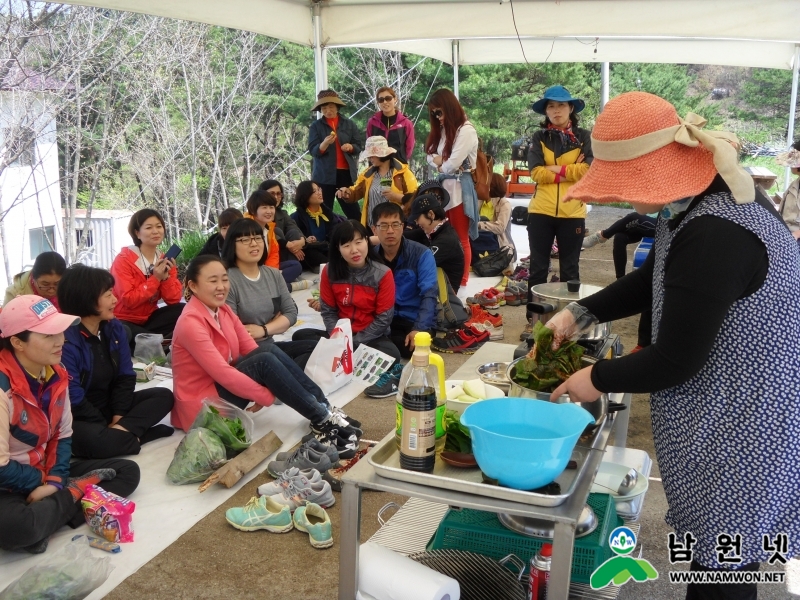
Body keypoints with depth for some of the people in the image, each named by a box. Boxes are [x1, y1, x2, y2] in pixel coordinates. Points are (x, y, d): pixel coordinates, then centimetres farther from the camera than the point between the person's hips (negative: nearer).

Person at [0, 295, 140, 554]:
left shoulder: (55, 374, -2)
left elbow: (62, 435, 5)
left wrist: (55, 481, -11)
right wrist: (43, 482, -10)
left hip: (44, 472, 8)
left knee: (128, 471, 0)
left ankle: (43, 520, -13)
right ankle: (79, 489, -14)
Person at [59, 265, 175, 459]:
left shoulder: (114, 328, 1)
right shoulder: (66, 341, -22)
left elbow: (125, 376, 3)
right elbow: (73, 400, -22)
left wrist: (118, 417, -10)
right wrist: (108, 426, -17)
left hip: (109, 406, 8)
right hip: (79, 418, -8)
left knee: (163, 396, -4)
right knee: (92, 439, -40)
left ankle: (121, 432, -22)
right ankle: (132, 432, -15)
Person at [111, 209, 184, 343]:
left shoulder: (165, 261, 2)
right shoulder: (124, 260, -13)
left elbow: (174, 300, -3)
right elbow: (128, 300, -22)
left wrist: (166, 277, -19)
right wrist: (155, 279, -23)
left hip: (149, 319, 6)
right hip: (123, 322, -6)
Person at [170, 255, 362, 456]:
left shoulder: (222, 309, 6)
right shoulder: (190, 323, -21)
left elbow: (252, 350, 3)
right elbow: (222, 373, -26)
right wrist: (266, 395, -21)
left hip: (225, 384, 8)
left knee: (270, 351, -15)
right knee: (266, 361, -25)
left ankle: (324, 408, -15)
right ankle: (322, 420, -19)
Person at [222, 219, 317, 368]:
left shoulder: (274, 274, 10)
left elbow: (291, 313, 7)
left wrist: (264, 330, -10)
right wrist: (276, 323, -6)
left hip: (270, 347, 8)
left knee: (314, 348, -14)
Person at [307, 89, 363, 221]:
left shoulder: (349, 124, 8)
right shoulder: (316, 126, 4)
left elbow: (358, 147, 9)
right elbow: (313, 151, -3)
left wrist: (350, 147, -13)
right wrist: (325, 143, -23)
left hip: (346, 172, 1)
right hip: (324, 174, -1)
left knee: (353, 211, -1)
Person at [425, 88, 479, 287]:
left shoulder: (466, 130, -13)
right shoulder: (442, 130, 14)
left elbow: (452, 164, -19)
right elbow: (431, 156, 11)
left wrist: (440, 164, 2)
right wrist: (441, 162, -9)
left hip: (459, 188, -8)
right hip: (443, 186, 8)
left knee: (461, 239, 0)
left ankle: (462, 282, 7)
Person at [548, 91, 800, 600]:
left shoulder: (714, 235, -31)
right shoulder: (711, 191, 2)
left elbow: (676, 361, -24)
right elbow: (655, 279, 15)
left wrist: (597, 380, -9)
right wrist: (579, 313, 7)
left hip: (740, 428, -10)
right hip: (728, 411, 10)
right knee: (712, 549, 25)